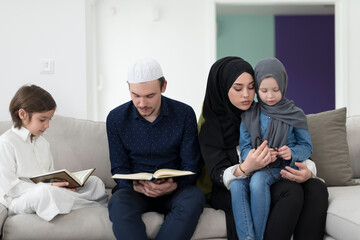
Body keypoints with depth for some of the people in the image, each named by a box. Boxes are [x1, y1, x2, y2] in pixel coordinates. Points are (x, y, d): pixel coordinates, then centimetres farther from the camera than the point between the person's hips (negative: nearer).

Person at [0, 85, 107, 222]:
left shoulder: (43, 143, 18)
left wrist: (63, 184, -4)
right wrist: (48, 187, -23)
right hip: (20, 200, -8)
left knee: (95, 182, 1)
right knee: (45, 191, -40)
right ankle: (94, 206, -22)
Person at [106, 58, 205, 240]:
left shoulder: (184, 114, -2)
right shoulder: (116, 118, 0)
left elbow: (191, 167, 0)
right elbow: (119, 168, 3)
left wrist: (173, 185, -23)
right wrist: (135, 185, -21)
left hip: (173, 191, 0)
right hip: (134, 189, 0)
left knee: (194, 197, -34)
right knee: (119, 202, -35)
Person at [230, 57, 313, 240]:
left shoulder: (295, 115, 5)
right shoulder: (249, 115, 9)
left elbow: (307, 147, 7)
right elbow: (244, 147, 4)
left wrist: (292, 153, -16)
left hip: (283, 168, -2)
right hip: (255, 168, 3)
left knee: (258, 180, -34)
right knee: (236, 184, -30)